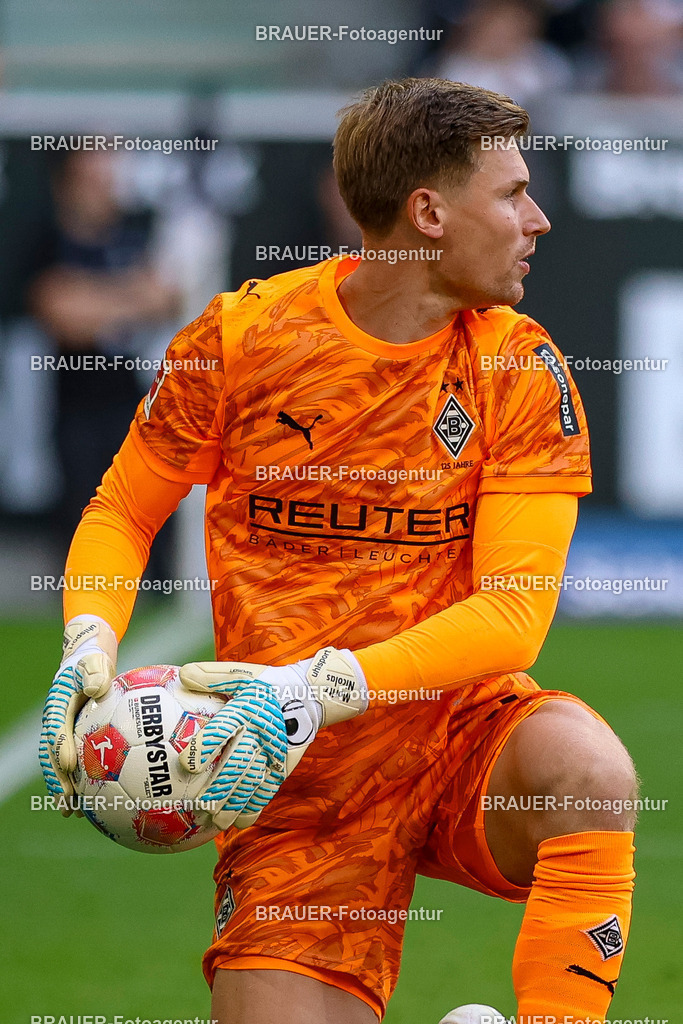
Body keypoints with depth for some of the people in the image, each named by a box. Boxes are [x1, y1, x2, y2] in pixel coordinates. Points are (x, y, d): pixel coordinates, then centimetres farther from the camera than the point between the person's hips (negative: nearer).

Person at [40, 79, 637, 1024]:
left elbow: (513, 611, -12)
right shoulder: (244, 336, -2)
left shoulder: (520, 370, -2)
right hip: (301, 782, 0)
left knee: (586, 769, -34)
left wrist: (322, 686, -26)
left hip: (463, 735, 0)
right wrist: (90, 646, -11)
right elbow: (120, 513, 11)